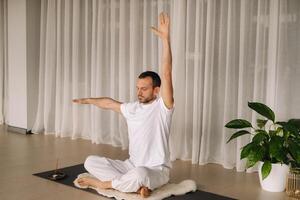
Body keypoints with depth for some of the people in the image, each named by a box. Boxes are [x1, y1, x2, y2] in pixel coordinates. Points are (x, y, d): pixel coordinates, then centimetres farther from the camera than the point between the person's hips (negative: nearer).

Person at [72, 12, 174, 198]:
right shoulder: (132, 108, 6)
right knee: (91, 161, -4)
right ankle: (137, 186, -15)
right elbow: (109, 103, 26)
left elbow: (167, 74, -26)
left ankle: (104, 183, -12)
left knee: (139, 174, -42)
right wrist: (87, 100, 41)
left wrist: (166, 39, -33)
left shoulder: (162, 107, -13)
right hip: (131, 166, 7)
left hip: (156, 171, -7)